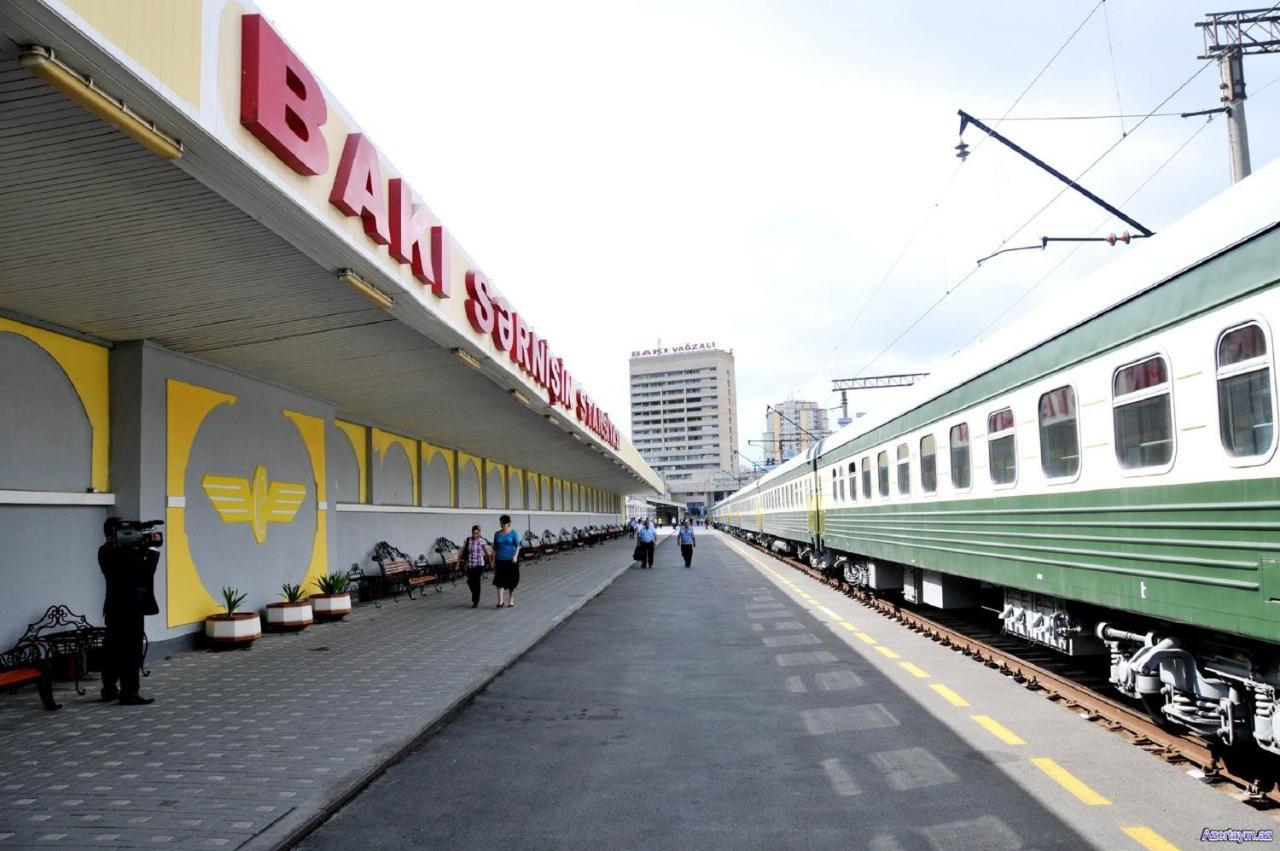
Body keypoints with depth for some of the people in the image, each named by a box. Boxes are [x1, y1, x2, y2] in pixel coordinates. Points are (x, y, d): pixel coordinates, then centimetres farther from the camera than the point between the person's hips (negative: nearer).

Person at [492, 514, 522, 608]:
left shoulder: (513, 533, -2)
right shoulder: (497, 534, 7)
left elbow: (517, 546, -7)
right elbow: (494, 548, 11)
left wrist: (515, 556, -22)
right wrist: (493, 561, 7)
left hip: (511, 560, -2)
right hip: (500, 560, 2)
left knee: (511, 581, 5)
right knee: (499, 581, -7)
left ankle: (511, 601, 18)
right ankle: (500, 601, -7)